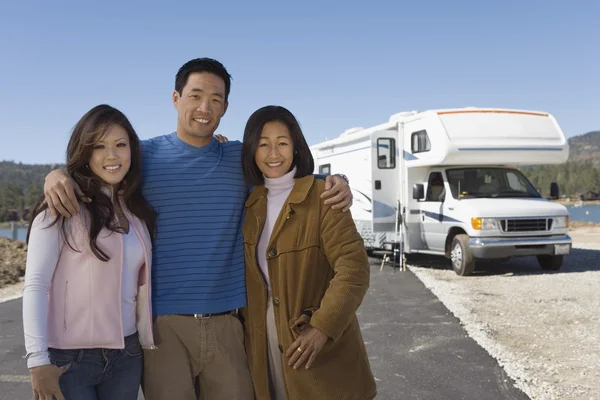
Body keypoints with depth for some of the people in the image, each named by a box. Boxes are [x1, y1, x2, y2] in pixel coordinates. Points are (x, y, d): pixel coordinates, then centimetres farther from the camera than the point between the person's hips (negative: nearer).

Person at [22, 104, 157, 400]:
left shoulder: (137, 212, 7)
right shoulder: (62, 209, -8)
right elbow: (35, 285, -12)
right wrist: (38, 360, -17)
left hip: (126, 355, 4)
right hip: (69, 358, -4)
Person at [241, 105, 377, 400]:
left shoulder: (322, 197, -12)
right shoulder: (251, 203, 6)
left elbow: (354, 269, -19)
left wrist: (322, 328, -27)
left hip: (320, 341, -5)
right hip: (264, 341, 5)